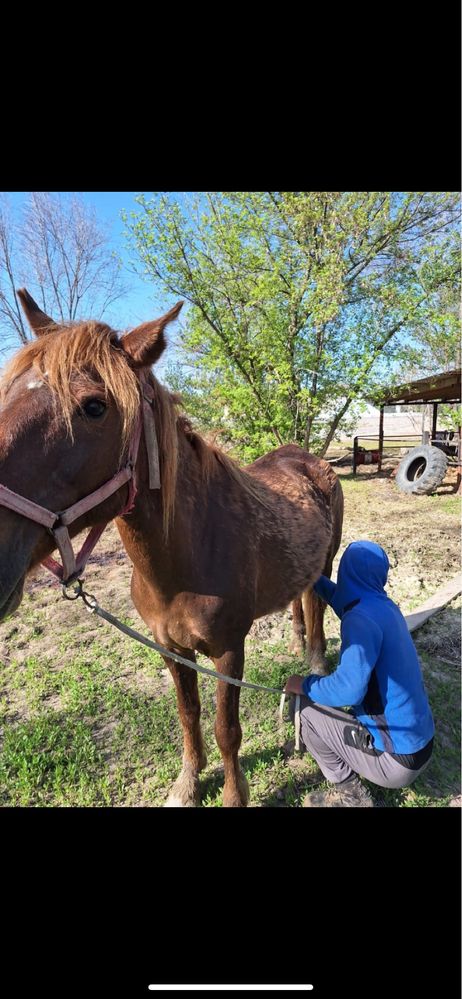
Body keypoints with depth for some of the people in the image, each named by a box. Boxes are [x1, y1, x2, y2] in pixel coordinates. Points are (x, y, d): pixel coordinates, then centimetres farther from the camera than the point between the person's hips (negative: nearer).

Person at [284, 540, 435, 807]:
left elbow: (349, 690, -31)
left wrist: (304, 684, -14)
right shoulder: (386, 606, 2)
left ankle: (351, 794, 9)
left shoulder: (362, 618, -24)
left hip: (397, 761, -8)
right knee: (316, 693, 18)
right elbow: (342, 600, 21)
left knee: (304, 705, -2)